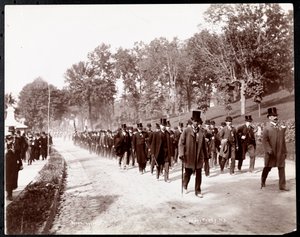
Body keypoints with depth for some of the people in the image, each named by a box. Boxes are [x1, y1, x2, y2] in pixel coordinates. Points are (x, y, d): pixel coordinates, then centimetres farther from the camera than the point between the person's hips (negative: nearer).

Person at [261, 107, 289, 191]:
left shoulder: (281, 128, 10)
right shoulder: (267, 128, -5)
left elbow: (283, 140, 12)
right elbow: (265, 140, -10)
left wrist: (285, 151, 10)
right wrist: (269, 150, -19)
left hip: (280, 152, 4)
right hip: (271, 153, -4)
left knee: (281, 168, 0)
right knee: (267, 168, 10)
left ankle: (282, 185, 5)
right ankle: (263, 182, 27)